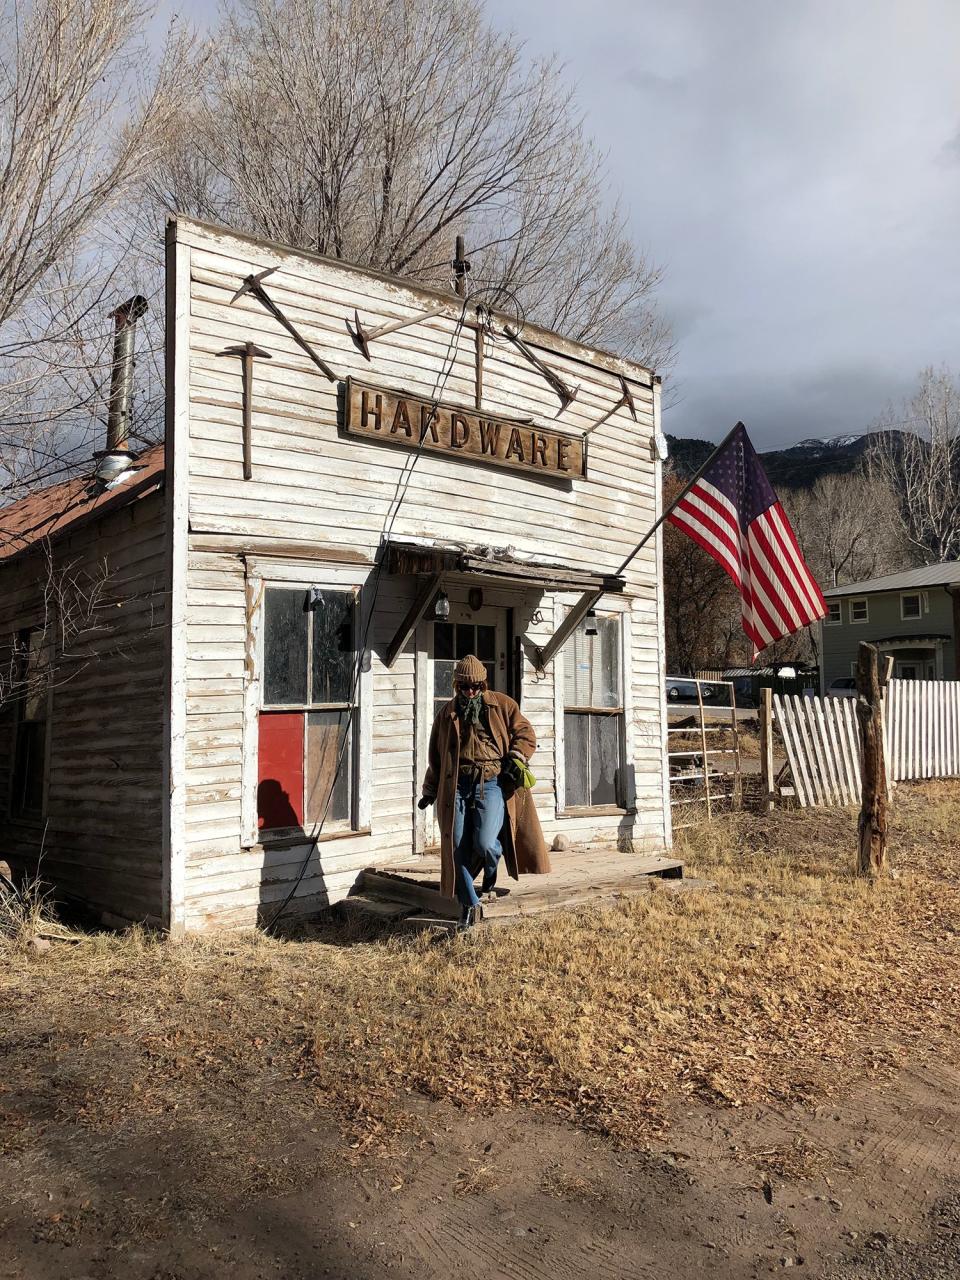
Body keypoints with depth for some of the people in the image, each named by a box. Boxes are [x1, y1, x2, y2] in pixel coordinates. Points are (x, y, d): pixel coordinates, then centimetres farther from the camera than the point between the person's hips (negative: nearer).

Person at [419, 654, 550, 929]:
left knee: (484, 843, -17)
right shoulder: (447, 713, 15)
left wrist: (515, 759, -9)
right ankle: (470, 906, 12)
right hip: (456, 787, 3)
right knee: (458, 850, -2)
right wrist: (429, 791, 21)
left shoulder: (502, 705, 8)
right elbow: (436, 755, 21)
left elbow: (525, 733, 9)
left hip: (491, 784, -3)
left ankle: (490, 875, 20)